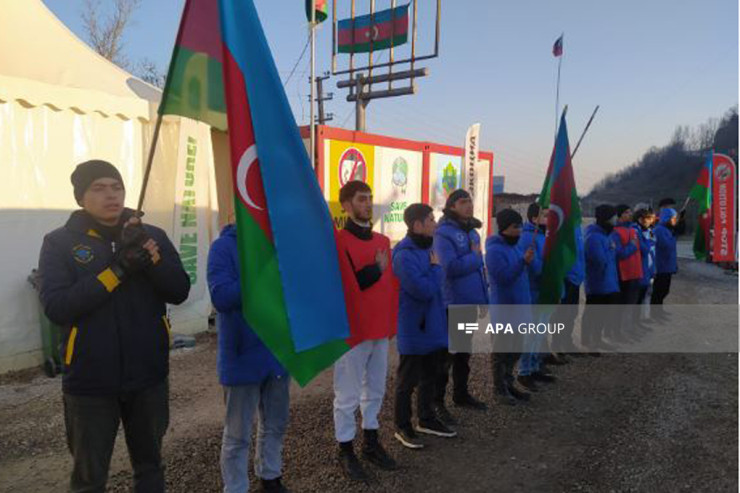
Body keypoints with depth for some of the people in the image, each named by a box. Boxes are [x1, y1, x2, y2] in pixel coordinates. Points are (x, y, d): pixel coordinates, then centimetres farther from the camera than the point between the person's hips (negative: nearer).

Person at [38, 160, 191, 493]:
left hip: (148, 377, 3)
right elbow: (55, 307, -17)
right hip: (89, 382, -2)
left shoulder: (153, 235, 1)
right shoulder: (59, 243, -5)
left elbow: (179, 292, -7)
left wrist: (150, 253, -22)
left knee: (150, 465, 20)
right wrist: (117, 270, -24)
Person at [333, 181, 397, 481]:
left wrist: (392, 320, 13)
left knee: (376, 390, 18)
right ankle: (346, 452, 20)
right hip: (352, 331, -7)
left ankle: (371, 443, 33)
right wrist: (375, 269, -18)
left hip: (381, 330, 7)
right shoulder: (338, 241, -12)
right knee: (348, 396, 5)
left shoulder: (383, 241, 11)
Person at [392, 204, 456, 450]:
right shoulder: (405, 254, -23)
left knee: (430, 376, 21)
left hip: (432, 326, 9)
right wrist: (436, 268, -14)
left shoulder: (428, 248, 8)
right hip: (413, 329, -9)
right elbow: (423, 289, -27)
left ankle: (427, 419, 37)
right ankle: (403, 427, 22)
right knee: (408, 381, 7)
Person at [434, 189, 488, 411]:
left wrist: (483, 291, 10)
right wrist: (474, 257, -13)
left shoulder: (472, 231, 12)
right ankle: (436, 400, 13)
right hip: (452, 303, -8)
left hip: (471, 301, 8)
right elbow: (450, 267, -26)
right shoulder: (443, 233, -14)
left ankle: (461, 393, 33)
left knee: (464, 351, 19)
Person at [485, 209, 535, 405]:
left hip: (519, 306, 9)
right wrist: (523, 261, -29)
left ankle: (508, 384, 29)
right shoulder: (494, 250, -17)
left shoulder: (516, 244, 11)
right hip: (503, 308, -9)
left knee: (515, 348, 16)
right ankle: (499, 389, 12)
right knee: (501, 350, 1)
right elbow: (503, 277, -25)